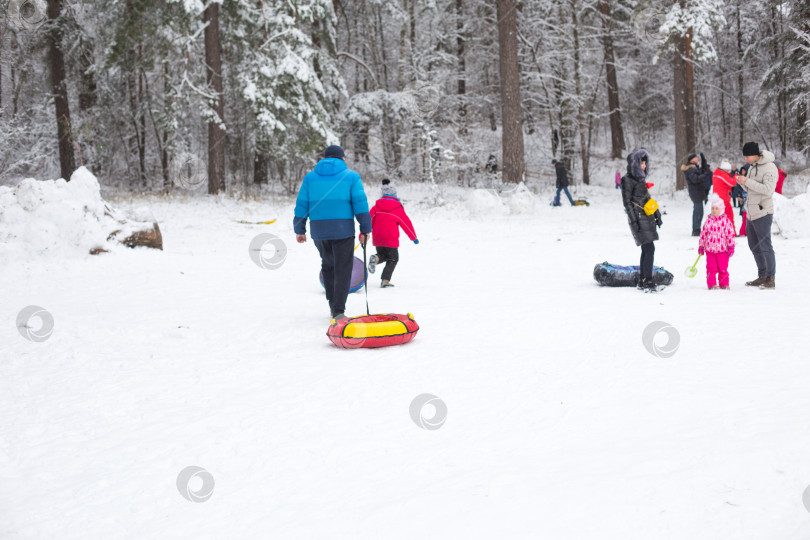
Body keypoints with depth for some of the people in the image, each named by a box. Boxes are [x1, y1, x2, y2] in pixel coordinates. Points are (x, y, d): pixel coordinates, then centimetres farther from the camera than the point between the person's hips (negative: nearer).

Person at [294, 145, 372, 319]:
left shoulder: (310, 177, 11)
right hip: (343, 230, -3)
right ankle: (338, 311, -7)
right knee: (343, 270, 0)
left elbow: (301, 204, 8)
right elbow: (360, 203, -3)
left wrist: (299, 230, 13)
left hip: (318, 230, 3)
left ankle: (332, 303, 21)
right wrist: (365, 229, -1)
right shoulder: (351, 176, 4)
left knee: (328, 265, 22)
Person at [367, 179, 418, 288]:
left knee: (383, 255, 24)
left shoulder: (377, 206, 5)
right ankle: (385, 281, -5)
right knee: (393, 259, 9)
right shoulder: (398, 208, -3)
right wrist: (414, 237, 13)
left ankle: (376, 258, -12)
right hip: (391, 239, -4)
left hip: (377, 239, 4)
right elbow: (406, 223, 3)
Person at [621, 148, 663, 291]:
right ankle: (647, 281, -11)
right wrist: (634, 221, -16)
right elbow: (627, 202, -11)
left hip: (648, 218, 9)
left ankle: (642, 281, 14)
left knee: (646, 250, 9)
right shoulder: (628, 180, -8)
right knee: (649, 249, -13)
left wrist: (657, 215, 23)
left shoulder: (641, 178, 17)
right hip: (639, 219, -9)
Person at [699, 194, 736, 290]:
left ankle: (724, 284, 14)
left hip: (722, 249, -2)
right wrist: (701, 246, 10)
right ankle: (712, 284, 9)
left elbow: (730, 234, -3)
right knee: (711, 268, 1)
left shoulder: (726, 221, -4)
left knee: (723, 268, 3)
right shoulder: (708, 221, 4)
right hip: (710, 248, 2)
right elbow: (703, 233, 10)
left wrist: (731, 246, -5)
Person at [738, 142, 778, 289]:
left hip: (763, 213, -9)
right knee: (754, 246, 15)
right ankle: (762, 277, 24)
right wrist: (742, 182, 0)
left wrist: (747, 181, -22)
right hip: (751, 213, 9)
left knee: (765, 246, -7)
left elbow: (767, 189, -24)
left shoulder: (769, 168, -13)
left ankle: (771, 279, -2)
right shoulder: (752, 167, 14)